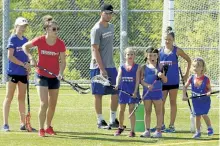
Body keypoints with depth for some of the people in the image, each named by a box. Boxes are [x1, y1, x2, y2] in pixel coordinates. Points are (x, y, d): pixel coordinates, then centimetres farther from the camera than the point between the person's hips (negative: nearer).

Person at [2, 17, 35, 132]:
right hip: (12, 72, -6)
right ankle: (5, 124, -2)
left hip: (23, 73, 7)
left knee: (22, 98, 9)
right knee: (9, 98, -3)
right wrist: (23, 64, -18)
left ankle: (23, 123, 13)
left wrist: (28, 69, 12)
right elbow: (10, 56, -15)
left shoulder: (25, 40, 12)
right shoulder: (12, 39, -8)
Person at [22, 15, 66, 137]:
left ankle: (49, 127, 32)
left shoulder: (60, 44, -10)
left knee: (52, 105, 12)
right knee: (44, 103, -15)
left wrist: (61, 73, -25)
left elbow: (63, 61, -7)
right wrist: (31, 58, -12)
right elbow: (25, 46, 2)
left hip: (54, 77, 3)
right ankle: (41, 129, -4)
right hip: (41, 75, -3)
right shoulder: (40, 41, -15)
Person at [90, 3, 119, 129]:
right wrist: (102, 69, -20)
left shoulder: (111, 27, 13)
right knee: (99, 94, -1)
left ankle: (113, 120, 14)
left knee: (116, 93, 6)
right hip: (99, 67, -8)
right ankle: (100, 121, 5)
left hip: (111, 66, 8)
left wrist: (109, 65, 15)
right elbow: (95, 50, -15)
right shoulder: (97, 29, -12)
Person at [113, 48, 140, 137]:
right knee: (121, 110, 10)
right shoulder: (122, 67, 5)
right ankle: (120, 127, 28)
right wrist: (117, 84, -28)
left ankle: (132, 131, 1)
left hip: (132, 92, -3)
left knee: (131, 110, -3)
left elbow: (137, 80, -6)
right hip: (123, 90, 3)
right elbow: (119, 76, -8)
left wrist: (135, 91, -14)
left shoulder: (137, 67, -1)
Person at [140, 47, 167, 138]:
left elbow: (165, 81, 2)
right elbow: (141, 80, 0)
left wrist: (162, 76, -19)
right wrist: (147, 85, -17)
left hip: (157, 92, -2)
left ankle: (158, 131, 6)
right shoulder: (144, 67, 4)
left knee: (158, 111, 2)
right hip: (147, 92, 2)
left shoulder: (160, 67, 1)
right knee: (147, 111, 7)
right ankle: (147, 130, 12)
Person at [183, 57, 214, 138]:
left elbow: (209, 88, -4)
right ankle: (198, 132, 18)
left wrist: (209, 92, -26)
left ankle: (210, 128, 6)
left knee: (204, 114, -15)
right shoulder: (192, 78, -4)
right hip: (196, 101, 3)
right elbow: (185, 87, 4)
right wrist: (184, 95, -7)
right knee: (197, 116, 7)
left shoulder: (206, 79, -13)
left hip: (205, 100, -3)